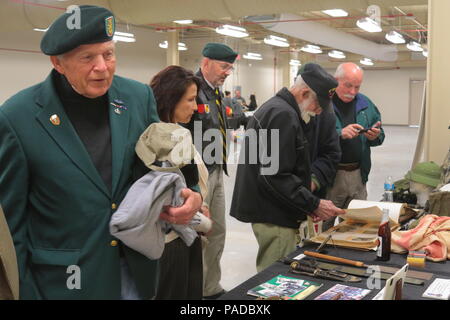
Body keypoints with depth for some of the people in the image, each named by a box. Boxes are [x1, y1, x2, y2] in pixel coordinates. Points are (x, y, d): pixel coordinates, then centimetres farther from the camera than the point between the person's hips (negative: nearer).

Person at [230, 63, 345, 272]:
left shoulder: (273, 107, 17)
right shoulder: (284, 116, -18)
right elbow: (275, 177, -24)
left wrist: (308, 205, 16)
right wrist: (314, 205, -17)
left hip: (264, 208, 11)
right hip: (274, 216, -11)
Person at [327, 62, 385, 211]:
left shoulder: (365, 104, 10)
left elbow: (380, 136, 16)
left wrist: (375, 136, -6)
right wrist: (340, 133, -29)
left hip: (359, 174, 5)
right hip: (330, 175, -5)